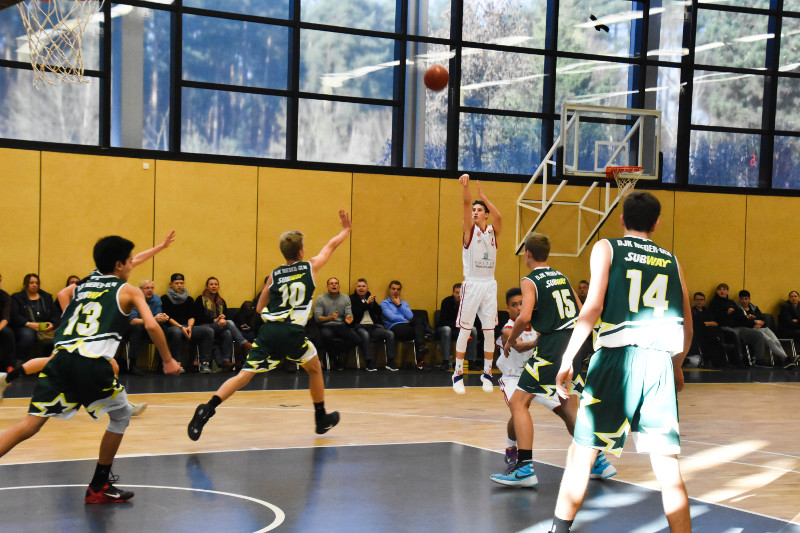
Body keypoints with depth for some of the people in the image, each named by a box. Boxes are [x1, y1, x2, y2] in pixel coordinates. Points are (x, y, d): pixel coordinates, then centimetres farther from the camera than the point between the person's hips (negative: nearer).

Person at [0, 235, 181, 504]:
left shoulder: (81, 285, 28)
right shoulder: (129, 292, 14)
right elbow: (151, 325, 2)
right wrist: (168, 360, 13)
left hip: (61, 357, 4)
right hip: (92, 362, -4)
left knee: (30, 423, 1)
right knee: (121, 415, 19)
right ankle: (99, 487, 21)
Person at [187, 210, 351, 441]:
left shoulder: (274, 274, 17)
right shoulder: (311, 266, 11)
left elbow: (259, 308, 22)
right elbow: (332, 244, 28)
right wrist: (346, 229, 45)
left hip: (268, 330, 2)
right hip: (292, 333, -2)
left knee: (245, 374, -4)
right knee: (314, 368, 24)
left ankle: (207, 408, -23)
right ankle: (322, 419, 33)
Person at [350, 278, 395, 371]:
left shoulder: (370, 297, 22)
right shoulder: (352, 299, 10)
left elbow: (379, 312, 14)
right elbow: (354, 313, -6)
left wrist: (373, 303, -3)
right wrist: (367, 303, -7)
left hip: (373, 326, 5)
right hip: (359, 326, -5)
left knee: (390, 334, -18)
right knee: (365, 335, -39)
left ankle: (390, 363, -19)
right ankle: (369, 363, -38)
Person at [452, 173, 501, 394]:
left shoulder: (493, 231, 7)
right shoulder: (469, 230, 2)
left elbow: (498, 217, -14)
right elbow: (466, 204, -14)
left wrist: (482, 195, -20)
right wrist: (465, 185, -29)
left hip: (489, 285, 2)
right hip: (472, 284, -2)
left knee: (489, 331, 4)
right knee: (465, 330, -2)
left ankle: (487, 373, 14)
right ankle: (458, 374, 5)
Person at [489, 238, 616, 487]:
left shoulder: (530, 281, -5)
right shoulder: (561, 277, 16)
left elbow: (524, 317, -19)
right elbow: (581, 312, 19)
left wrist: (510, 340, -3)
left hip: (551, 347, -7)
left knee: (518, 402, -3)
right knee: (569, 405, 22)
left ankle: (525, 468, -11)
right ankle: (598, 462, 25)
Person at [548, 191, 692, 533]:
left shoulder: (607, 248, 7)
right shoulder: (671, 261, 17)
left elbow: (593, 305, -7)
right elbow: (687, 328, 17)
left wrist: (568, 358, -5)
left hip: (617, 357, -2)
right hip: (660, 363, 2)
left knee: (582, 451, 11)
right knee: (667, 466, 4)